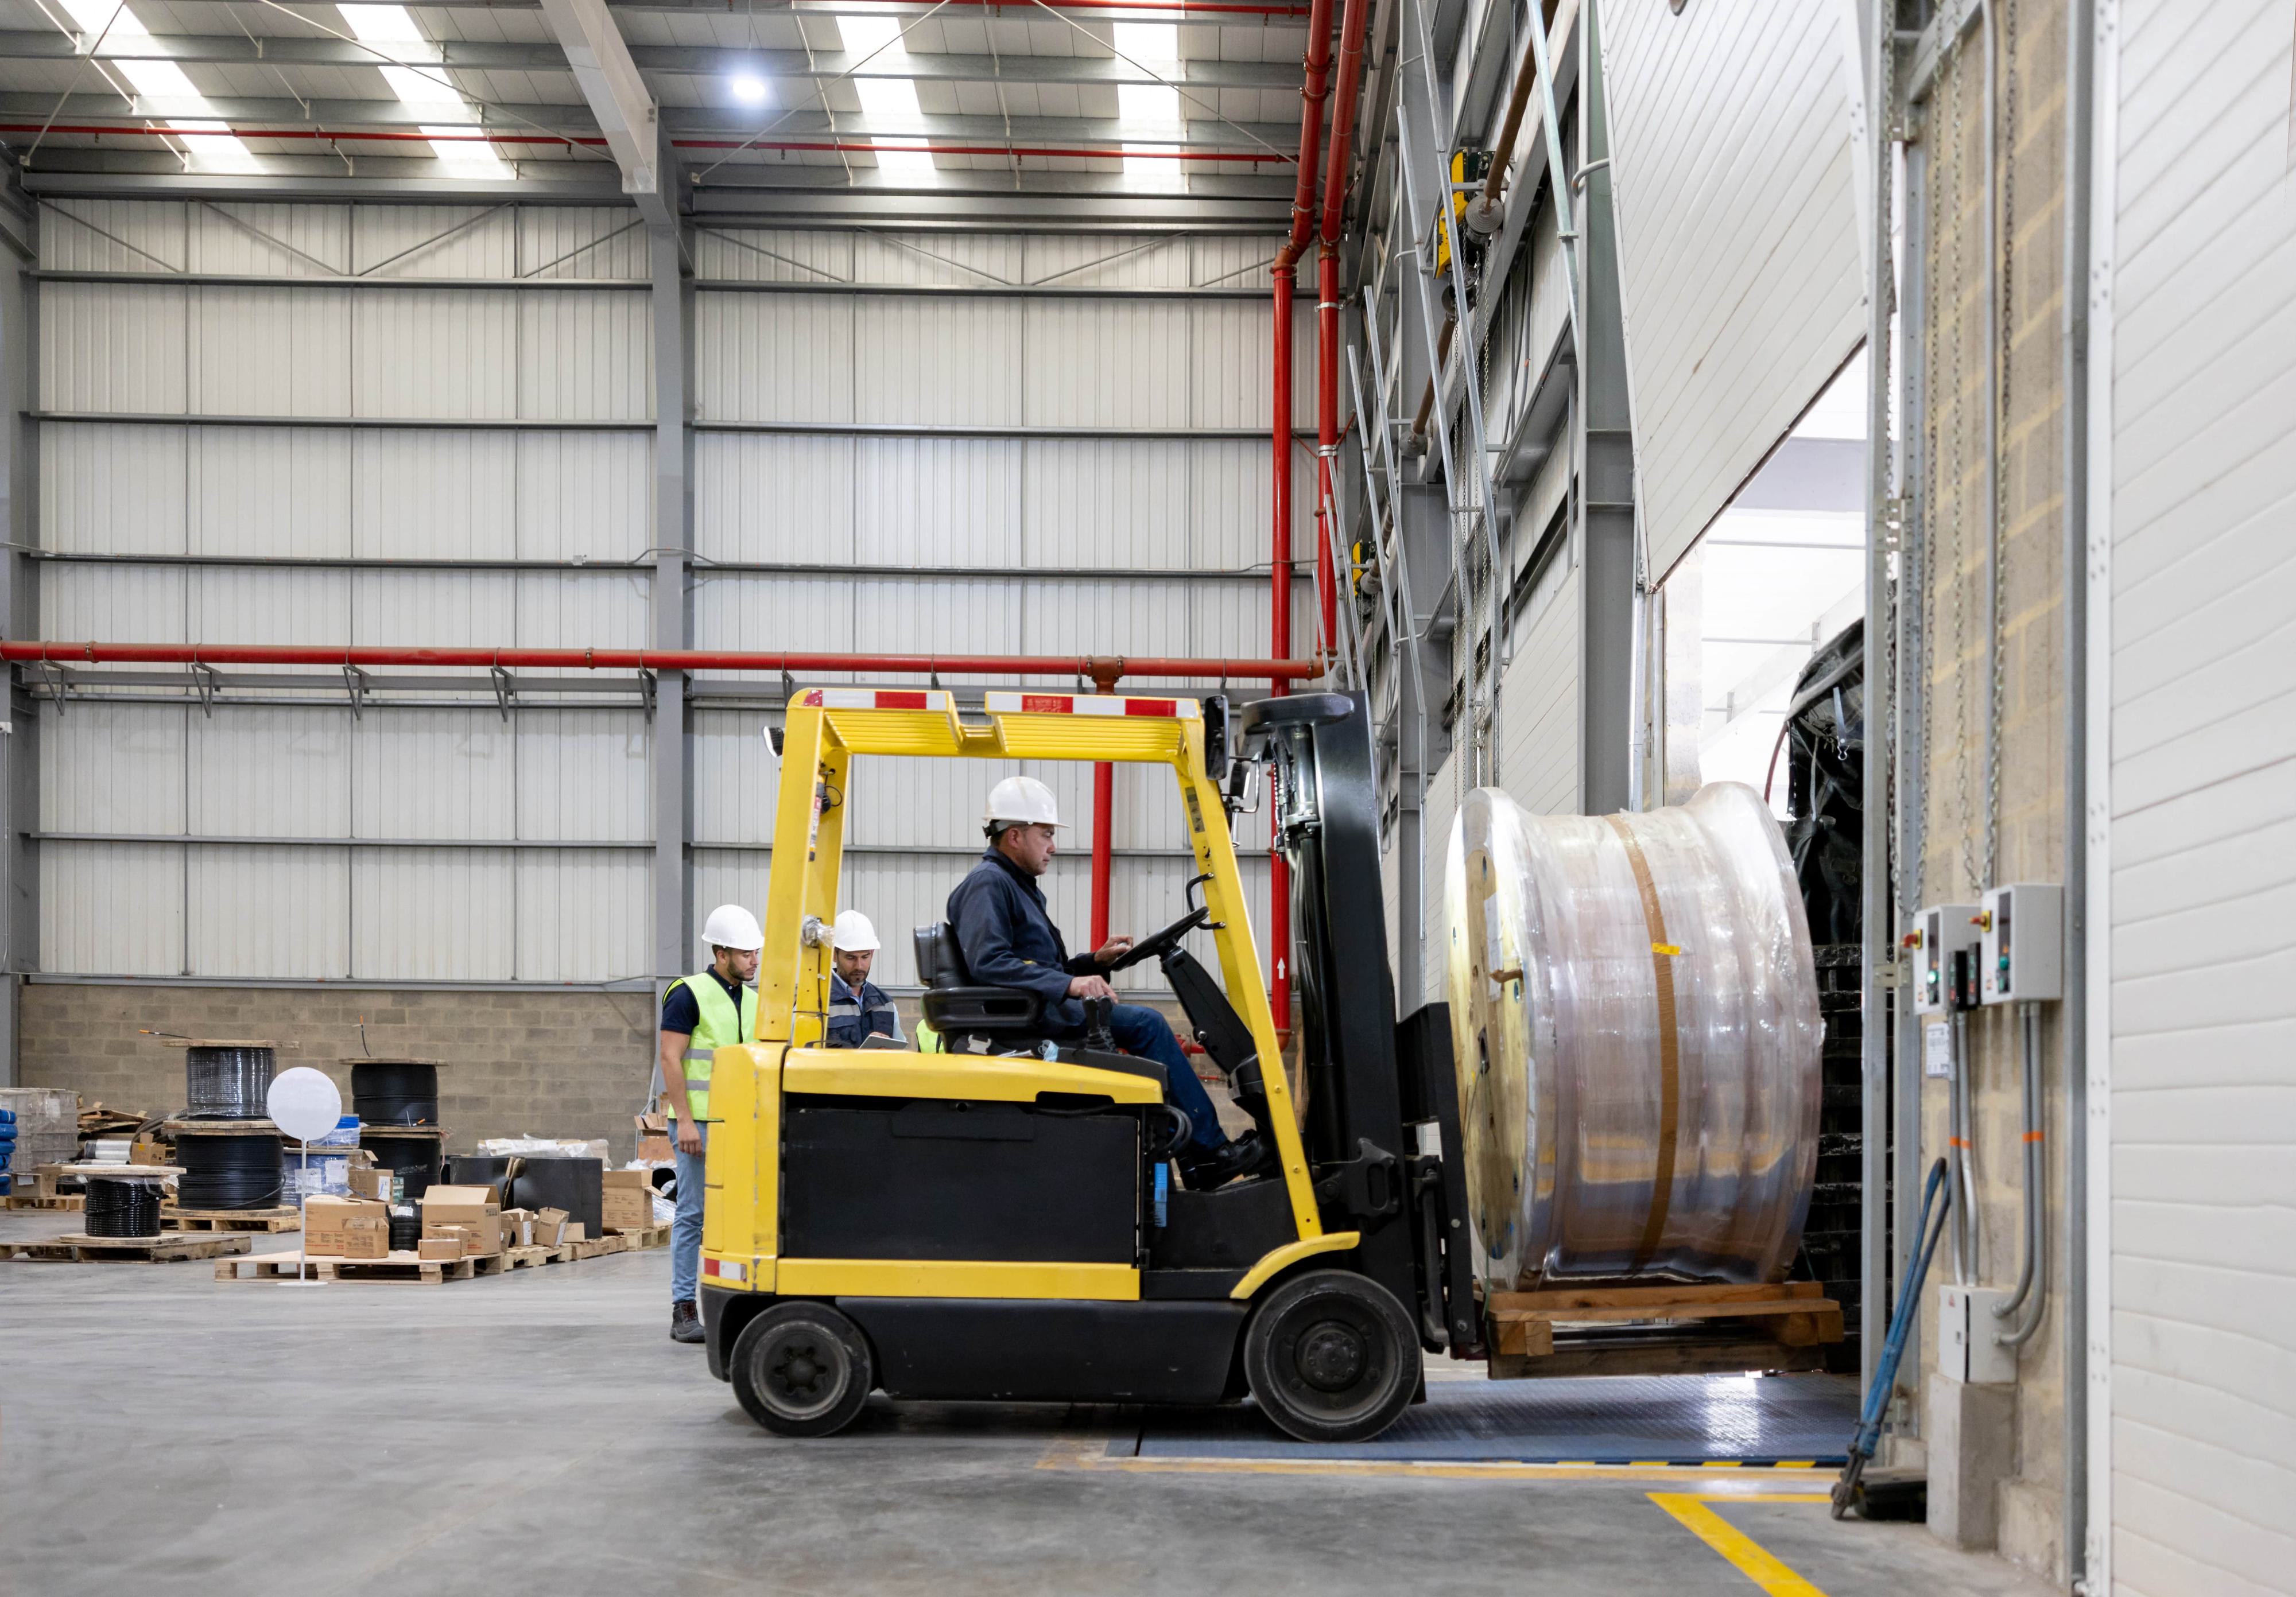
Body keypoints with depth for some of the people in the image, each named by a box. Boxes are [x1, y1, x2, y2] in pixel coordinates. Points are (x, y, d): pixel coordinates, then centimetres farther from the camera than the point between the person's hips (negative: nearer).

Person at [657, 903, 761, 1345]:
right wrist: (684, 1120, -17)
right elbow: (670, 1059, -11)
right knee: (693, 1214, -3)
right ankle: (683, 1311, 2)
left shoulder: (753, 1000, 13)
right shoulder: (689, 994, -7)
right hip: (700, 1124, -6)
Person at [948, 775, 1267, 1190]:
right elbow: (988, 963, -23)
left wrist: (1094, 961, 9)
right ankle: (1210, 1151, -12)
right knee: (1145, 1023, -18)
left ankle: (1198, 1160, -4)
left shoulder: (1019, 887, 26)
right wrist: (1069, 983, -27)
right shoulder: (987, 884, -8)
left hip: (1044, 1012, 11)